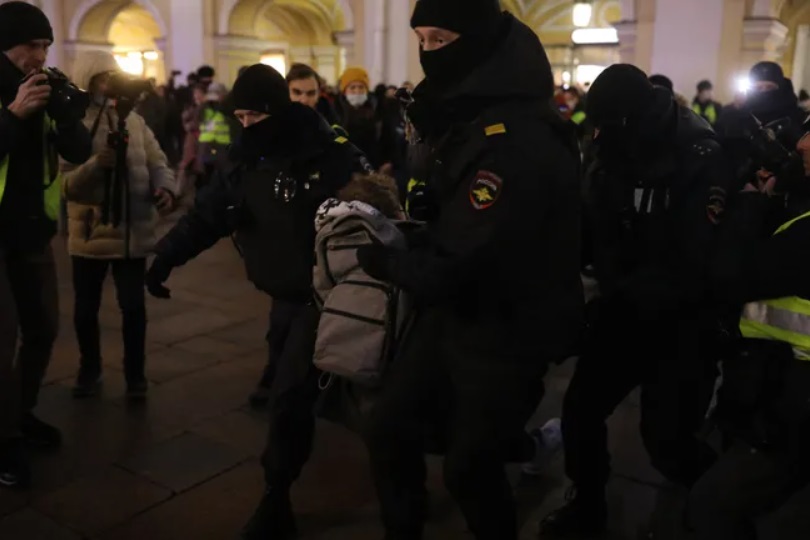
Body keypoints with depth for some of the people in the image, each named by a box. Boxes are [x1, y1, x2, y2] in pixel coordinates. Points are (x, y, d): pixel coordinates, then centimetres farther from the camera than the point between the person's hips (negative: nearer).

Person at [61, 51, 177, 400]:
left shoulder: (133, 120, 4)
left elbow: (157, 162, 3)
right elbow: (65, 185, -15)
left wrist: (165, 188, -18)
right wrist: (97, 164, -31)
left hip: (133, 231, 1)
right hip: (90, 233, -1)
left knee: (133, 306, 6)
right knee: (86, 309, 12)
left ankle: (135, 375, 21)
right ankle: (89, 371, 33)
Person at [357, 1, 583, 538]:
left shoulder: (518, 139, -29)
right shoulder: (467, 116, 3)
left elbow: (458, 267, -29)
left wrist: (382, 260, -13)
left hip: (505, 332, -8)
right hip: (452, 311, 8)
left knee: (468, 466, 9)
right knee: (389, 432, 13)